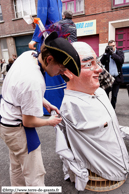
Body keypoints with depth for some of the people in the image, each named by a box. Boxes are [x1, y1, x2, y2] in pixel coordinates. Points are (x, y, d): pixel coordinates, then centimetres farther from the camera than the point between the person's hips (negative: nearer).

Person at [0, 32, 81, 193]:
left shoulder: (28, 54, -6)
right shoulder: (34, 82, -34)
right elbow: (28, 121, -22)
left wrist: (45, 103, 3)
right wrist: (50, 121, -5)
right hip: (16, 128, -9)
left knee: (16, 166, 29)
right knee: (34, 175, 9)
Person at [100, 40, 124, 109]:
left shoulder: (120, 52, 6)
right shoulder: (106, 54, 5)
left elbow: (121, 61, -13)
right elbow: (102, 62, -7)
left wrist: (112, 53, -16)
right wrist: (106, 53, -15)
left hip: (117, 78, 1)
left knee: (114, 96, 9)